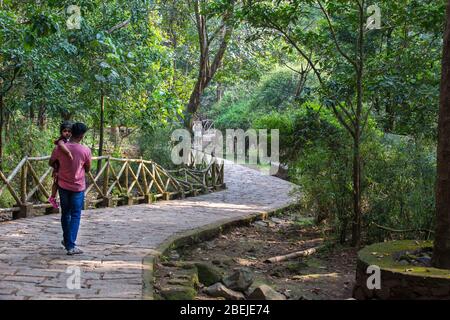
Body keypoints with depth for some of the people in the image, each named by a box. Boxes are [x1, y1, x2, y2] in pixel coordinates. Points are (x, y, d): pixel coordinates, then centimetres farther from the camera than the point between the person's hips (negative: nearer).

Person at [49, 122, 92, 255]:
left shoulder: (59, 148, -10)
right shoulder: (86, 151, -16)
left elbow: (51, 163, 6)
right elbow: (87, 169, -1)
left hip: (63, 185, 3)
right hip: (78, 187, -3)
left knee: (65, 214, 18)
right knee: (75, 216, 3)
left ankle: (67, 240, 31)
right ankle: (70, 246, -2)